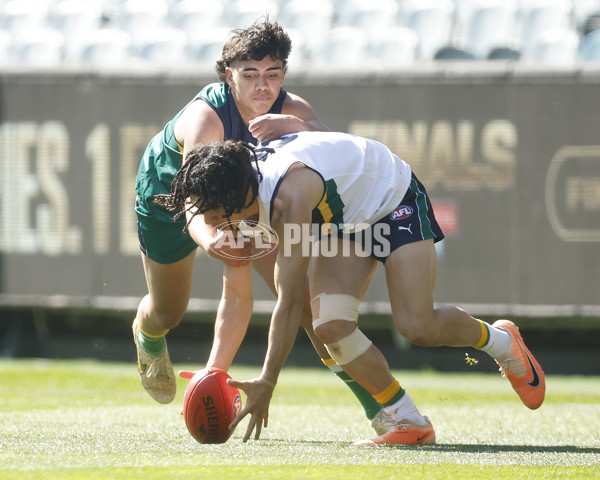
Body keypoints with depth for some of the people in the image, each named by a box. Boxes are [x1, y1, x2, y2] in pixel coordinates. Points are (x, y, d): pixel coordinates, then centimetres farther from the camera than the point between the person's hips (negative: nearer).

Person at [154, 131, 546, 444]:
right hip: (342, 218, 7)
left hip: (395, 201, -7)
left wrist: (267, 383, -34)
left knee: (418, 327, -19)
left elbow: (291, 301, -38)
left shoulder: (290, 196, -40)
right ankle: (410, 423, -4)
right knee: (332, 325, -16)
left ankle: (500, 341, 14)